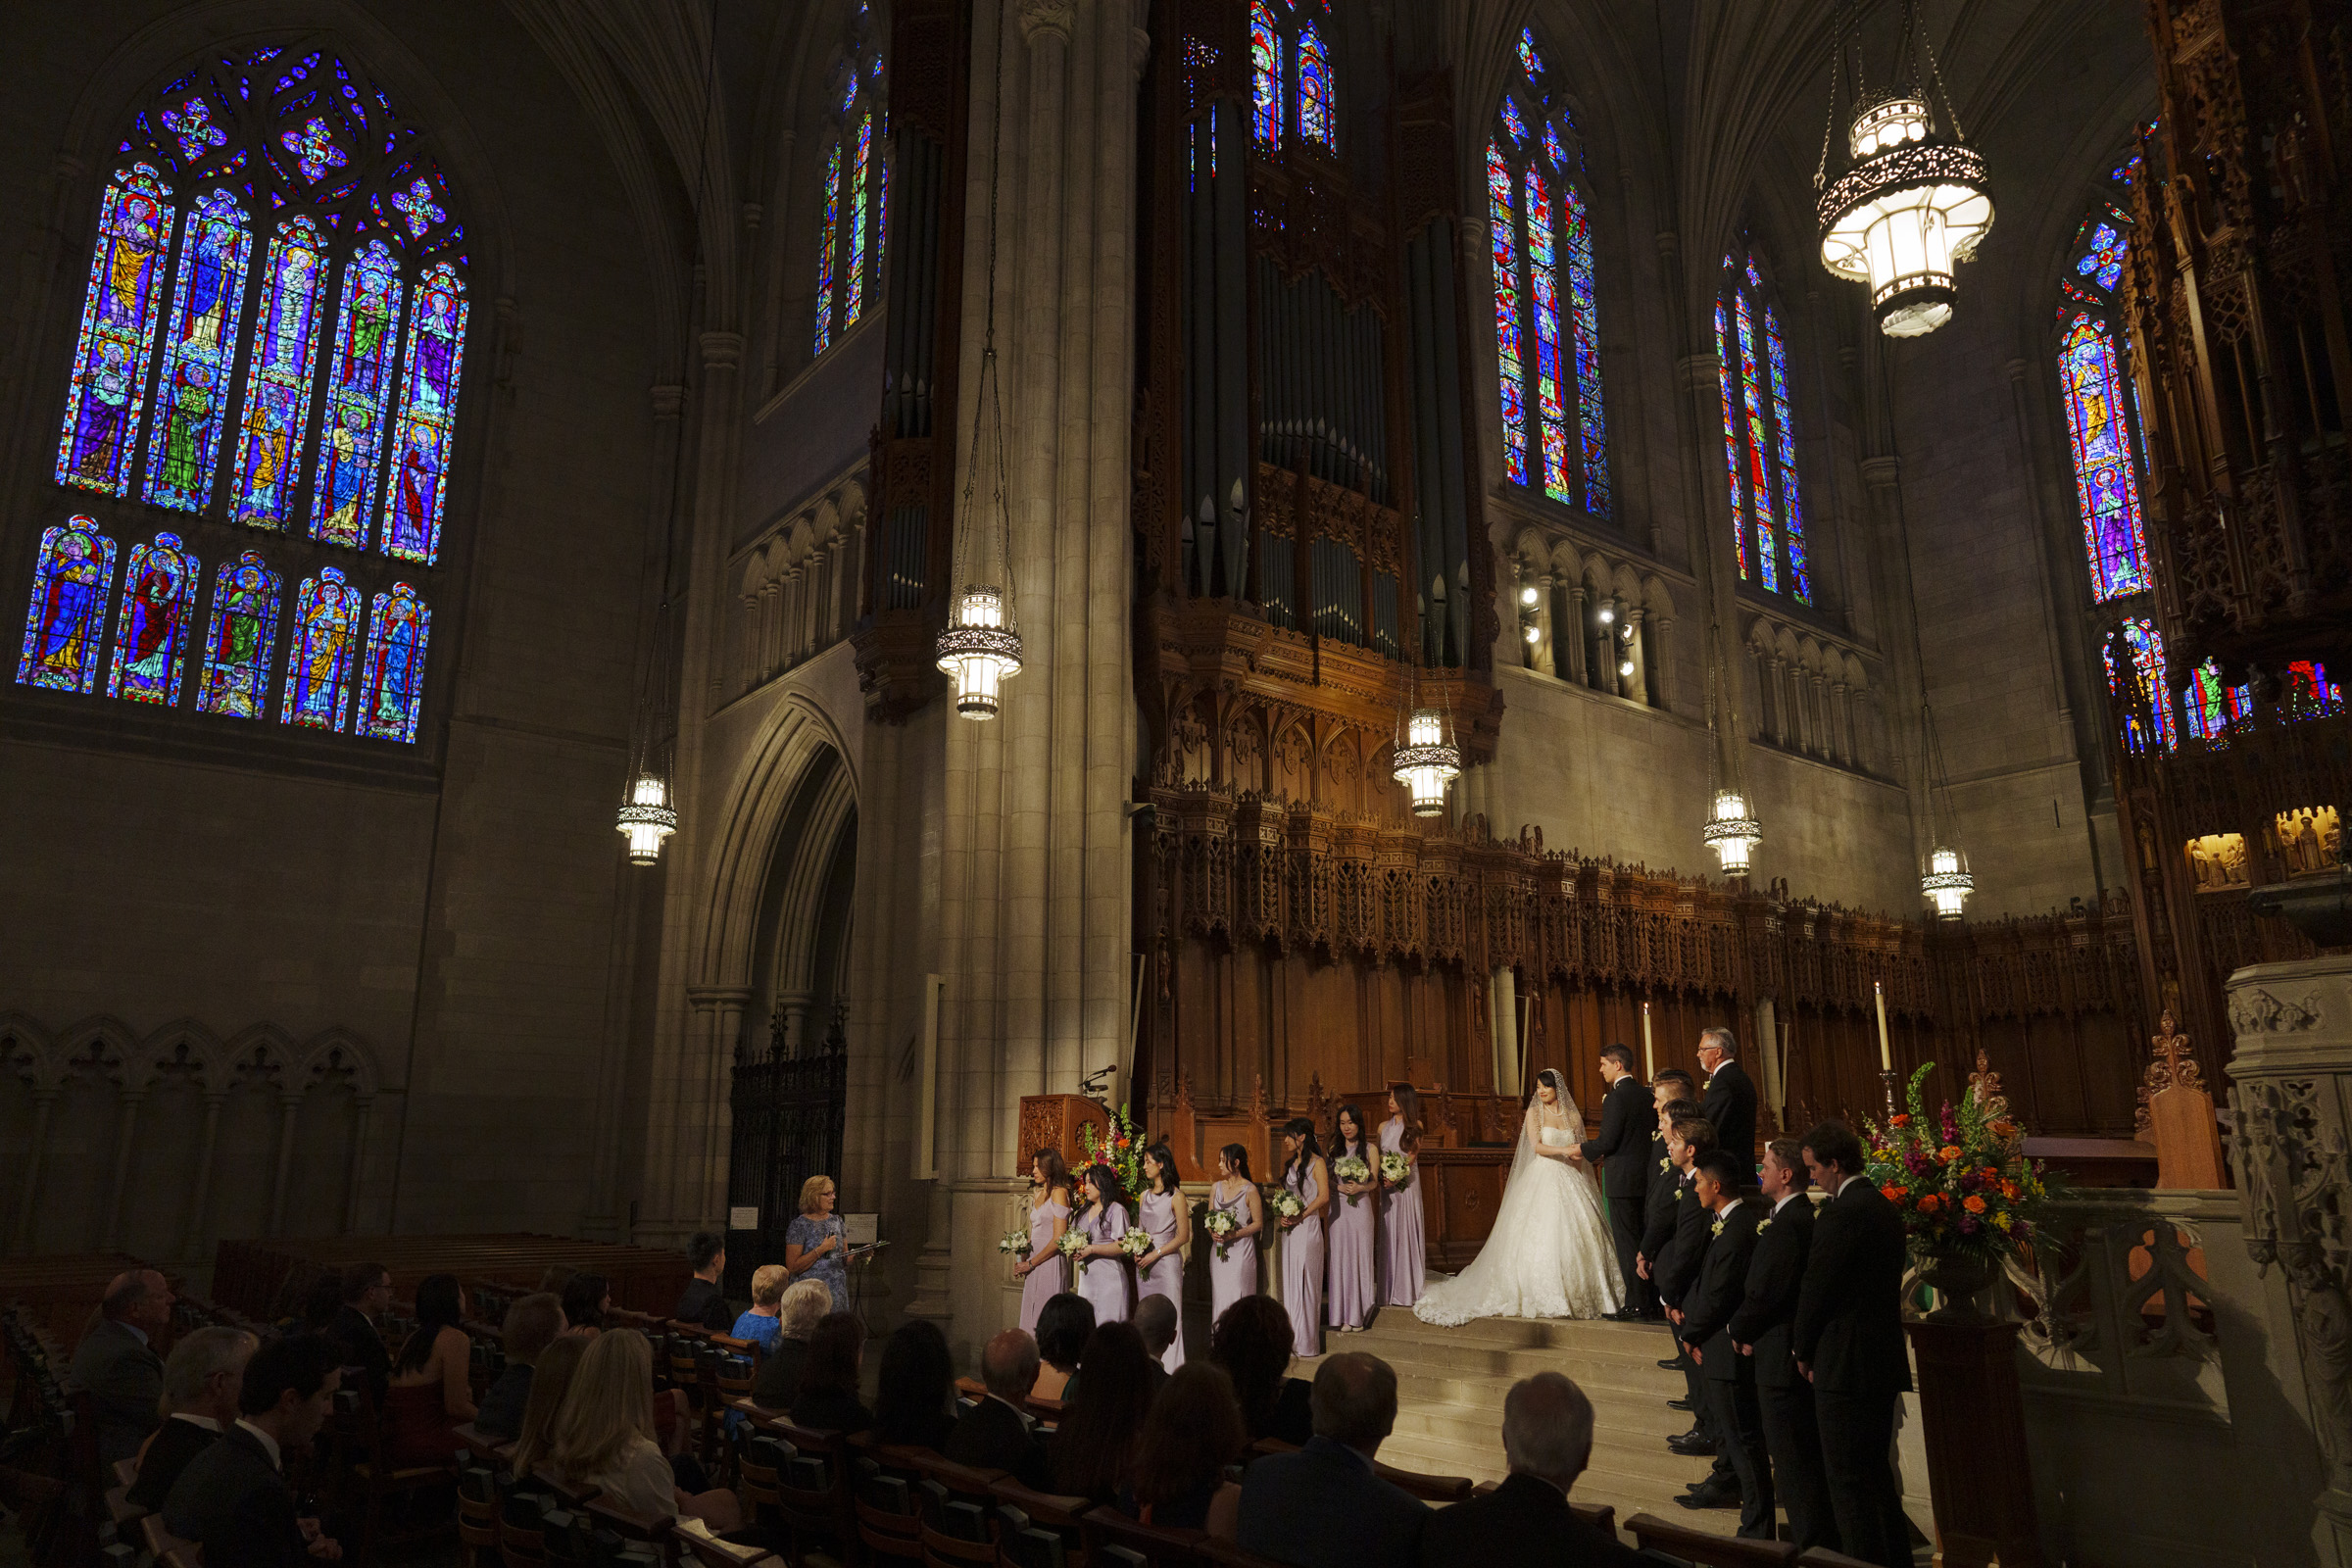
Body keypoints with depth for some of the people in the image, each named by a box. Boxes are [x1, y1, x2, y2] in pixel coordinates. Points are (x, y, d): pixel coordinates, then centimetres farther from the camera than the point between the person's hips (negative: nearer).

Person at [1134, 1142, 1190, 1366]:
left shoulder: (1175, 1196, -6)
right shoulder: (1145, 1195, 13)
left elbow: (1183, 1236, -9)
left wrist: (1155, 1254, -14)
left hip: (1167, 1261, -6)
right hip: (1144, 1263, 6)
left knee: (1168, 1315, -5)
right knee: (1145, 1317, 7)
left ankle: (1170, 1370, 1)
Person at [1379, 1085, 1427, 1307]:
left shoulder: (1415, 1126, 2)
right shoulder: (1384, 1127, 13)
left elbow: (1412, 1155, -6)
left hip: (1407, 1185, -4)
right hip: (1387, 1186, 4)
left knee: (1407, 1231, -3)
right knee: (1389, 1233, 3)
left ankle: (1409, 1290, 4)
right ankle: (1391, 1290, 7)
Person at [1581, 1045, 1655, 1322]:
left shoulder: (1616, 1097, -16)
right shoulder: (1645, 1094, 10)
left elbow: (1607, 1142, -19)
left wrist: (1584, 1149, 1)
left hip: (1622, 1177, -8)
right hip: (1646, 1174, 8)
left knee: (1627, 1242, -3)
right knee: (1645, 1240, 14)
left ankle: (1636, 1304, -1)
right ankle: (1653, 1301, 19)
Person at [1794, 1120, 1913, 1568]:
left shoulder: (1840, 1214, -20)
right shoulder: (1883, 1207, 10)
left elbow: (1816, 1287, -17)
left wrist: (1804, 1350, 0)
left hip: (1846, 1367, -10)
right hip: (1884, 1362, 10)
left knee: (1848, 1481, -1)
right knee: (1876, 1472, 21)